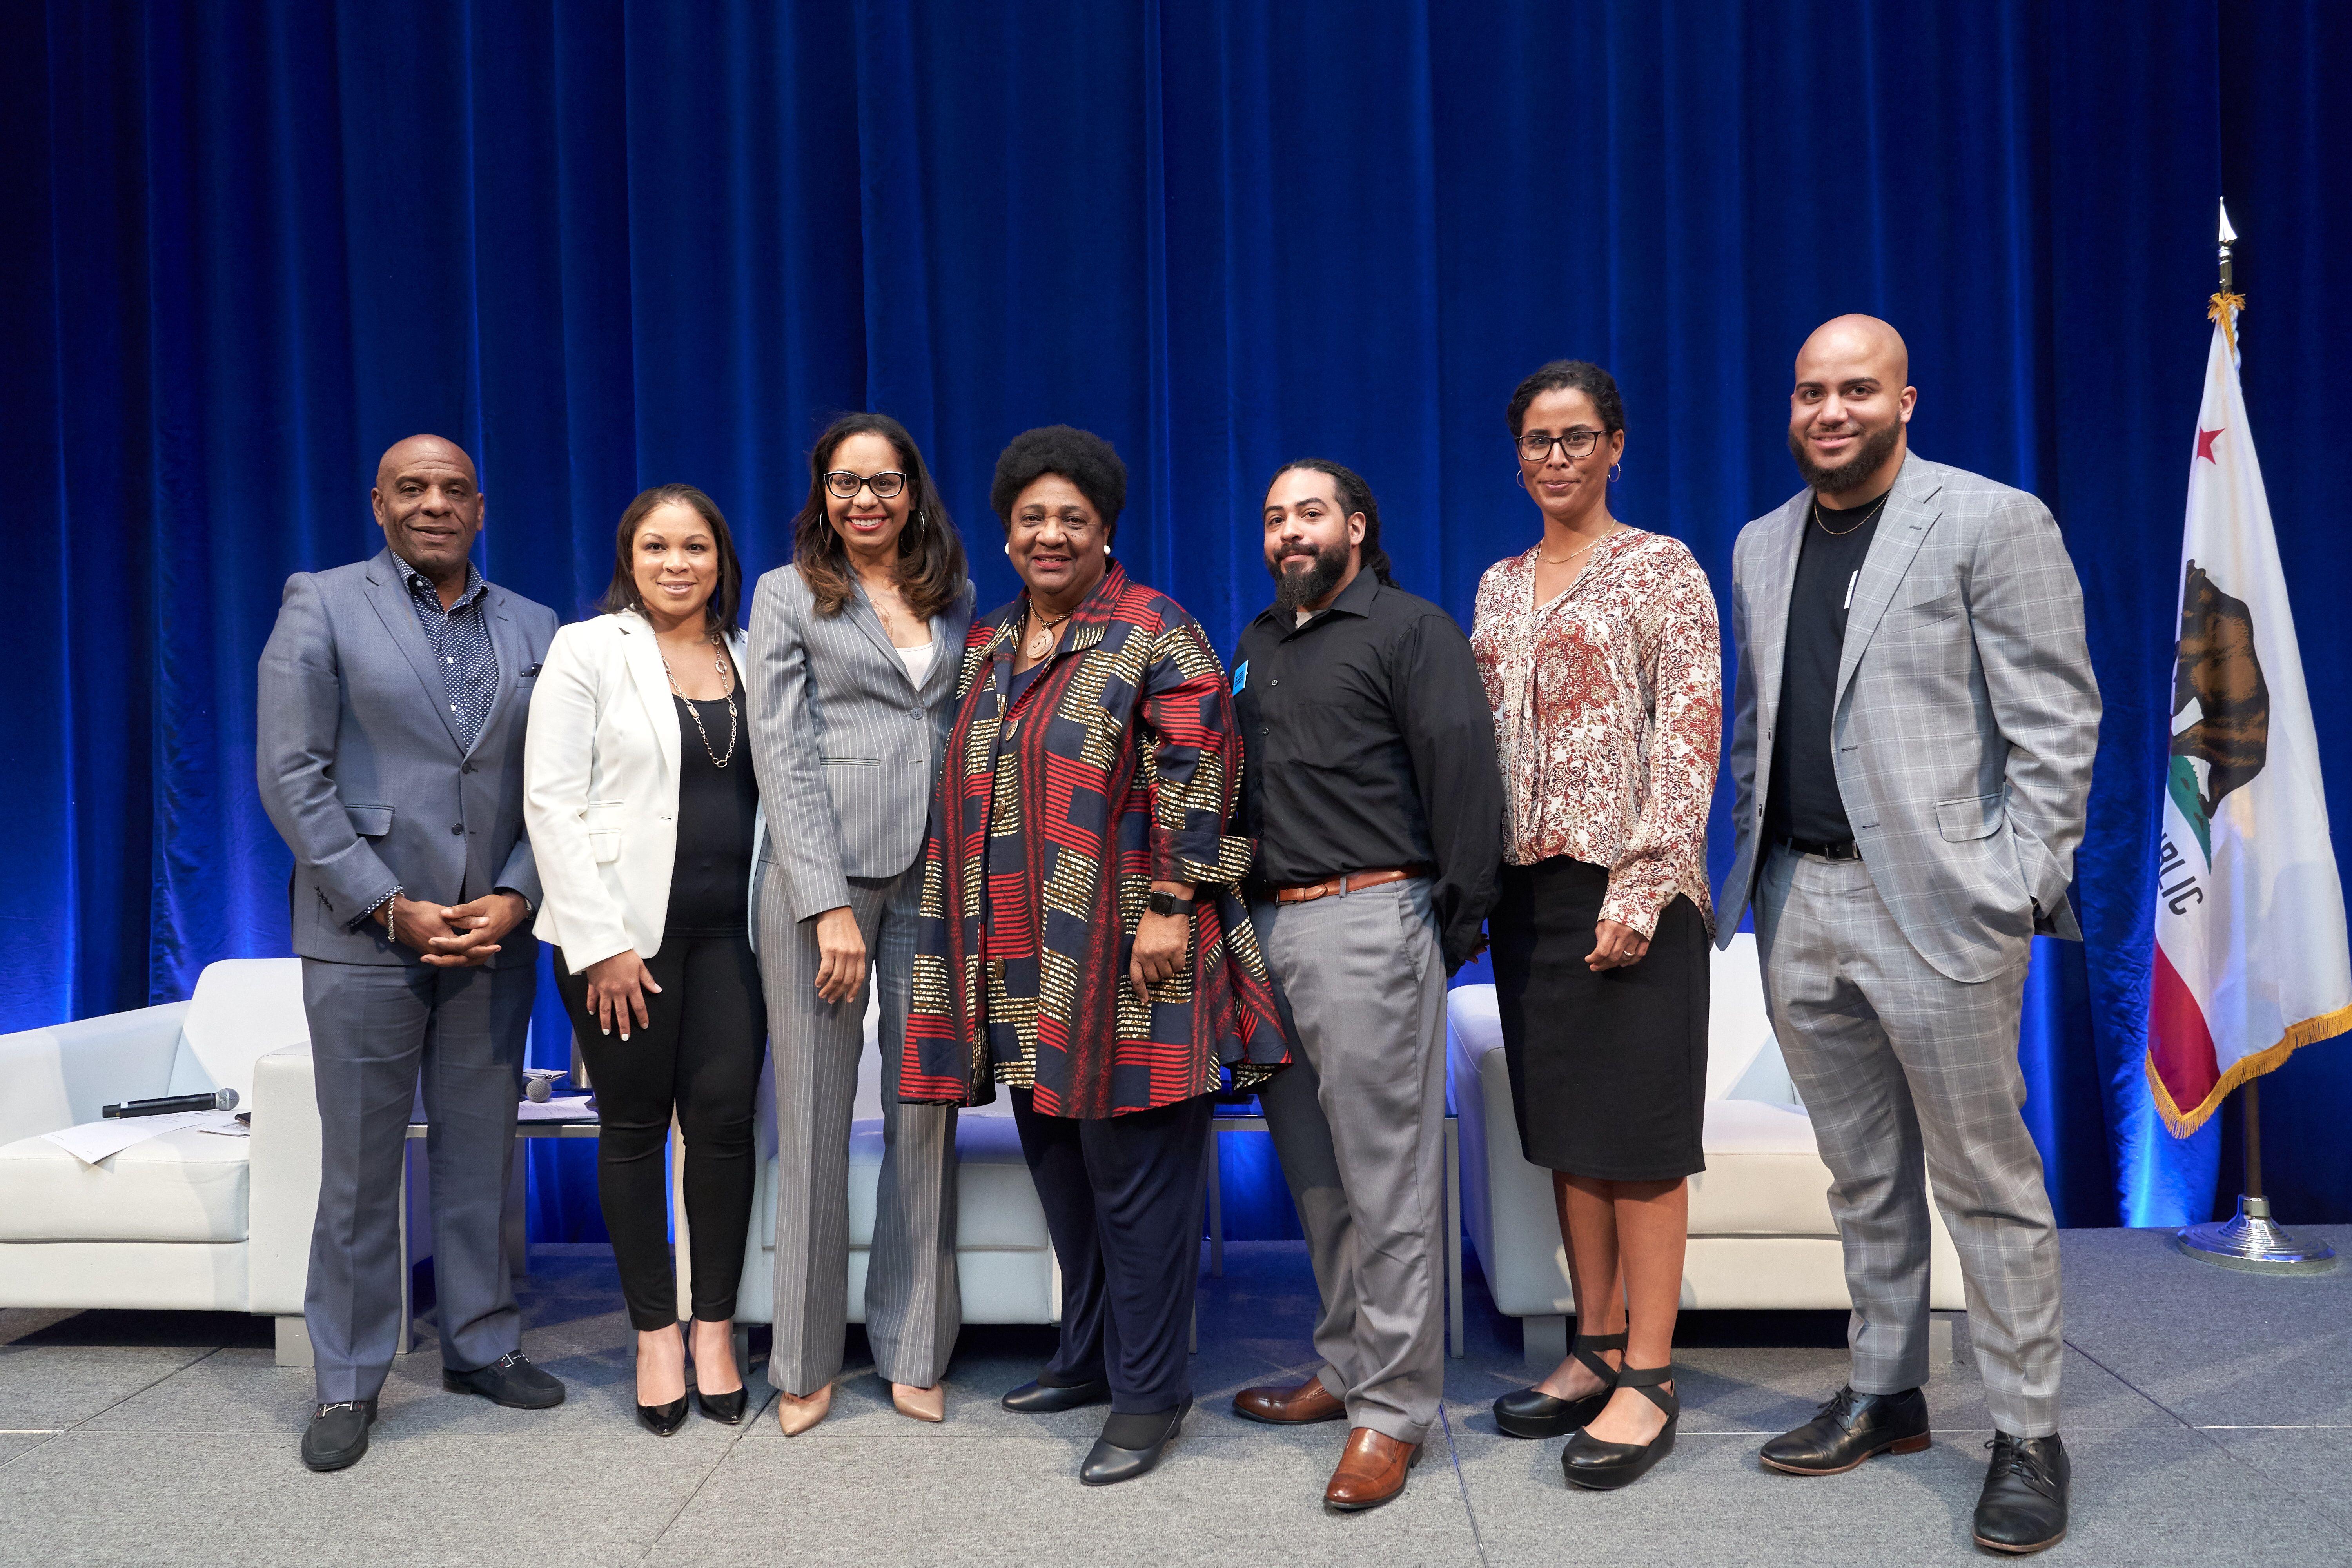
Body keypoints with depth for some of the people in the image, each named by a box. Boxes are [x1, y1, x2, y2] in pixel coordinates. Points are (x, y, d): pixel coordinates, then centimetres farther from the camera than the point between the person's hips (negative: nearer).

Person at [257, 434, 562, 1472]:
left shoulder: (533, 631, 10)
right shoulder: (321, 606, 0)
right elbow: (291, 775, -7)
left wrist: (515, 897, -8)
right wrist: (392, 907, -13)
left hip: (492, 938, 3)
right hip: (364, 935, -3)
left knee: (480, 1160, 11)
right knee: (359, 1171, 4)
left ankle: (482, 1346, 25)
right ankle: (347, 1384, 17)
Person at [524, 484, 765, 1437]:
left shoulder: (749, 659, 11)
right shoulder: (587, 651, -1)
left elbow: (775, 791, 13)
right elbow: (551, 800, -6)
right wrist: (601, 941, -12)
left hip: (730, 928, 3)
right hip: (621, 928, -3)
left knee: (723, 1118, -1)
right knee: (633, 1126, 5)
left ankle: (715, 1329, 14)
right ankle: (655, 1333, 18)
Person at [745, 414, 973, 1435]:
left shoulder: (955, 599, 14)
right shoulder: (788, 594, 4)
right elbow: (784, 756, -3)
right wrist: (829, 904, -12)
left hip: (936, 881, 3)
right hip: (823, 878, -3)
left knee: (926, 1115, 5)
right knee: (815, 1121, 1)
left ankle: (913, 1351, 18)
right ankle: (807, 1364, 15)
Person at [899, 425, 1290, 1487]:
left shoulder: (1153, 634, -5)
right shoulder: (986, 649, 16)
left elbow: (1198, 769, -12)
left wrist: (1171, 905, -17)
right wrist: (973, 937, 18)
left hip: (1122, 955, -7)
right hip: (1025, 961, 7)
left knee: (1135, 1173, -1)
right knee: (1059, 1159, 16)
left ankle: (1147, 1393, 11)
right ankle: (1088, 1357, 31)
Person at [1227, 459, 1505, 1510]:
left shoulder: (1412, 631, -1)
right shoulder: (1256, 648, 20)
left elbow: (1465, 779, -8)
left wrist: (1457, 922, -11)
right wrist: (1240, 910, 12)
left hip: (1366, 921, -7)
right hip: (1269, 928, 7)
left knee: (1384, 1177, -3)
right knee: (1313, 1173, 13)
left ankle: (1395, 1405, 5)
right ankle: (1347, 1368, 25)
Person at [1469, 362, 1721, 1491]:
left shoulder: (1660, 569, -2)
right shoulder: (1500, 587, 15)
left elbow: (1690, 736, -9)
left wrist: (1642, 888, -17)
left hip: (1626, 884, -6)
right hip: (1529, 885, 6)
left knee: (1640, 1132, -2)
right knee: (1565, 1128, 10)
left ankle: (1648, 1379, 6)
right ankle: (1596, 1350, 21)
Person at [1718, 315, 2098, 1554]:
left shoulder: (1992, 521, -5)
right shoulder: (1761, 546, 14)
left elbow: (2056, 719, -8)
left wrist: (2018, 888, -13)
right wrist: (1752, 866, 11)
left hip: (1936, 903, -6)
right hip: (1800, 903, 6)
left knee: (1985, 1180, 1)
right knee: (1862, 1176, 15)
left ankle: (2028, 1438, 14)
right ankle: (1884, 1396, 29)